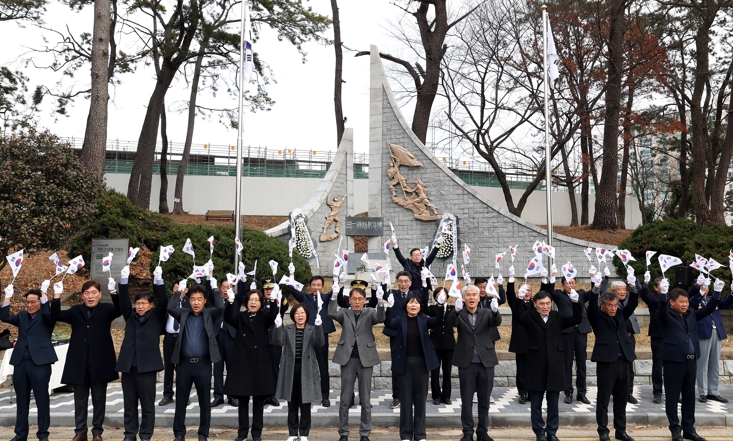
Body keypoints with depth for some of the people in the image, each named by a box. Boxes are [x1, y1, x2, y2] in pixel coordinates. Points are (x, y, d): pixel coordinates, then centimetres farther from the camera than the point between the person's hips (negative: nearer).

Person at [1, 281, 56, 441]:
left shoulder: (47, 317, 2)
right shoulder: (22, 316, 16)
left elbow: (47, 312, -20)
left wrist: (44, 292, -19)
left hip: (40, 362, -5)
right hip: (20, 363, 5)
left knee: (42, 400, 1)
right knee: (21, 401, 12)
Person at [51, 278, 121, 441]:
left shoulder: (106, 309, 1)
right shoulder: (76, 311, 9)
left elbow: (119, 309, -19)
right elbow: (56, 316, -4)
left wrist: (114, 291, -34)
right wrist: (57, 296, -16)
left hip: (99, 363, -2)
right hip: (79, 363, 2)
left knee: (99, 399, 7)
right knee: (80, 399, 10)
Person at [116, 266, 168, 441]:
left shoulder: (156, 317, 2)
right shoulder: (130, 316, 11)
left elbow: (163, 301, -11)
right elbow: (123, 301, 0)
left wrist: (158, 280, -23)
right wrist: (124, 281, -14)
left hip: (147, 366, -3)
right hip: (128, 366, 3)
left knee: (147, 405, 4)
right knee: (129, 404, 11)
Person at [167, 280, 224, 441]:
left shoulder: (209, 314, 1)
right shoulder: (183, 314, 5)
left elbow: (220, 308, -18)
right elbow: (170, 308, -11)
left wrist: (215, 288, -13)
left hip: (203, 364, -1)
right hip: (184, 364, 1)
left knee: (204, 401, 7)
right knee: (181, 400, 10)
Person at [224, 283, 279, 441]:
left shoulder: (264, 317, 3)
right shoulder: (240, 317, 4)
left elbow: (273, 316, -19)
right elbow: (228, 318, -16)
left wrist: (273, 301, -38)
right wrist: (231, 302, -35)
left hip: (261, 364, 0)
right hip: (242, 363, 0)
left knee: (259, 401, 7)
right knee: (243, 401, 7)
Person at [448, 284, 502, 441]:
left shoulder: (487, 313, 4)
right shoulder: (459, 314, -1)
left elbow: (497, 322, -15)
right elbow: (452, 322, -21)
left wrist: (495, 311, -38)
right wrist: (456, 310, -43)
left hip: (486, 362, 1)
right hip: (466, 362, -1)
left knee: (484, 400, 10)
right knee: (466, 400, 7)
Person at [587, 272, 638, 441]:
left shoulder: (620, 314, 13)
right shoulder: (597, 317, -1)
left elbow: (632, 304, 3)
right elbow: (592, 305, -18)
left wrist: (634, 288, -13)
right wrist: (596, 288, -32)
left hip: (623, 361, 5)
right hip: (606, 361, -5)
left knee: (621, 399, 12)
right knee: (603, 399, 3)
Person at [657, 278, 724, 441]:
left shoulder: (692, 315, 12)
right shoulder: (666, 315, -6)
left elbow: (708, 309, 8)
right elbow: (661, 309, -25)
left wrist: (717, 292, -4)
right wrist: (663, 293, -41)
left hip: (691, 360, 6)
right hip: (674, 360, -6)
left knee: (689, 395, 13)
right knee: (672, 396, 2)